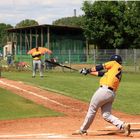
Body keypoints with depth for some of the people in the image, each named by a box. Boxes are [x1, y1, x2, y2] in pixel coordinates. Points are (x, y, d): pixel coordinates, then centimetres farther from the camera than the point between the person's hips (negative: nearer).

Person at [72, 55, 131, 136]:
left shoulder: (115, 64, 6)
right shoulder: (118, 71, 26)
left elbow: (100, 67, 6)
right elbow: (101, 73, 29)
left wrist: (88, 70, 20)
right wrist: (88, 72, 32)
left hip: (104, 90, -8)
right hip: (112, 94, 8)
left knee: (92, 110, 4)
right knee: (106, 115, 6)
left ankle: (83, 130, 13)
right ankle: (123, 125, -10)